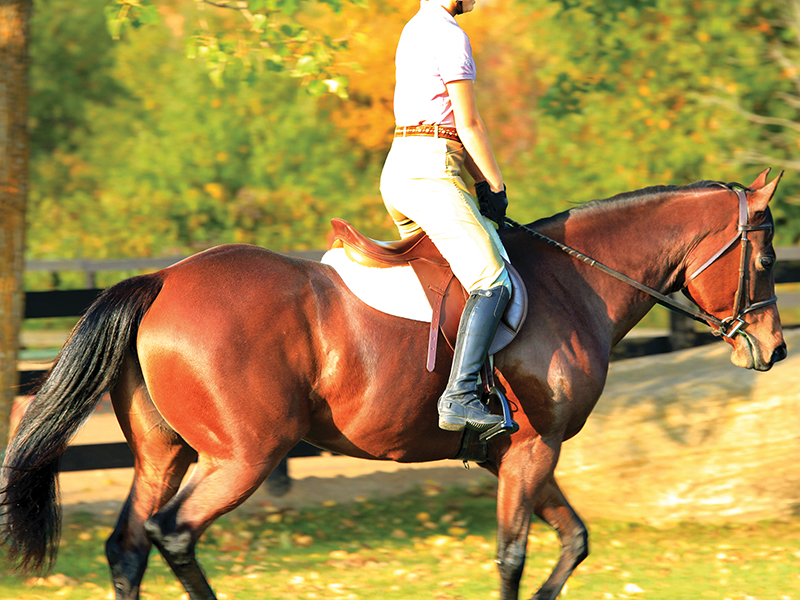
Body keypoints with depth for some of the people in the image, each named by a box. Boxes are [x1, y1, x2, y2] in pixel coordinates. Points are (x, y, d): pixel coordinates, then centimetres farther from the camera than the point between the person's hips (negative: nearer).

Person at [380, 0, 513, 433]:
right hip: (431, 173, -11)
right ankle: (460, 395, -28)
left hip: (397, 170, 11)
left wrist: (483, 184, 22)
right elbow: (469, 124, -11)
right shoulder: (449, 36, -10)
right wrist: (495, 186, -2)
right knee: (492, 283, -17)